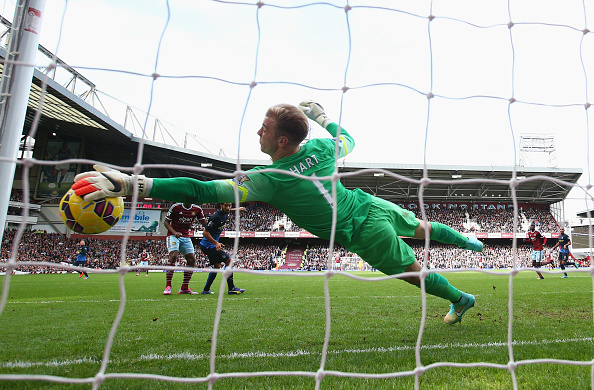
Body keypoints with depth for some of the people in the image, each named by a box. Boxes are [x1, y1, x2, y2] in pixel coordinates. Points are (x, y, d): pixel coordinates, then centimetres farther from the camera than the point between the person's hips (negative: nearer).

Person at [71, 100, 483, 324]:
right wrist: (324, 116, 26)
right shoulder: (322, 147, -11)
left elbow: (203, 190, -32)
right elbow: (347, 140, 14)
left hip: (363, 233, -5)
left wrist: (131, 184, -31)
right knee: (422, 225, 30)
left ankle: (461, 299, 39)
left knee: (413, 269, 17)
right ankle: (468, 241, 54)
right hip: (372, 203, 5)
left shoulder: (269, 180, -30)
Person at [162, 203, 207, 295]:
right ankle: (168, 286, -19)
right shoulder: (175, 207, -9)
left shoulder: (197, 209, 0)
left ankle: (184, 288, 5)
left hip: (186, 237, 5)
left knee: (192, 259, -4)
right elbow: (166, 222, -4)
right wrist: (174, 232, -21)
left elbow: (204, 223, 7)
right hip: (173, 235, -4)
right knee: (173, 256, -25)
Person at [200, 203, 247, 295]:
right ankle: (231, 288, -4)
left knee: (217, 265, 17)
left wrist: (237, 209, 30)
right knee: (228, 260, -10)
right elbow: (205, 232, -23)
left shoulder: (224, 214, 5)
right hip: (209, 245, -10)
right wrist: (216, 243, -30)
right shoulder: (216, 217, -23)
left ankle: (206, 290, 24)